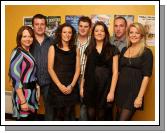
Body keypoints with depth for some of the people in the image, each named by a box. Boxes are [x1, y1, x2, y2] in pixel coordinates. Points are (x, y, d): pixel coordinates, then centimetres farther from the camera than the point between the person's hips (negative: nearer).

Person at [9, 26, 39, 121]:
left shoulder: (29, 52, 10)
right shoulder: (17, 53, -13)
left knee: (32, 118, 15)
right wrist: (23, 101, -23)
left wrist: (36, 93, 12)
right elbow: (15, 79, -20)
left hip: (31, 93, 8)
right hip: (23, 93, -8)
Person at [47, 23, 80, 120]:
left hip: (71, 88, 2)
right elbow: (50, 69, -4)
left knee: (69, 115, 6)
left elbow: (77, 69, 4)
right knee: (57, 114, 4)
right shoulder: (53, 48, 2)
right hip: (56, 87, -2)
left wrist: (71, 85, -7)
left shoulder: (75, 49, 8)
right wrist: (60, 85, -11)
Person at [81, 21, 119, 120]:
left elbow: (115, 72, -4)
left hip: (105, 86, -2)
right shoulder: (89, 49, 8)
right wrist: (82, 86, 5)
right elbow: (86, 69, 9)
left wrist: (112, 91, -10)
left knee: (101, 115, 8)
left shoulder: (112, 49, -1)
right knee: (90, 114, 3)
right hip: (90, 86, 2)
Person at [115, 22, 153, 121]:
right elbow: (119, 70, 12)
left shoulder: (146, 52, -6)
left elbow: (146, 76, -11)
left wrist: (140, 97, -16)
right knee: (118, 117, 12)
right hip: (121, 90, 5)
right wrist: (115, 89, 5)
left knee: (123, 120, -7)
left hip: (134, 91, -5)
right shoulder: (124, 50, 9)